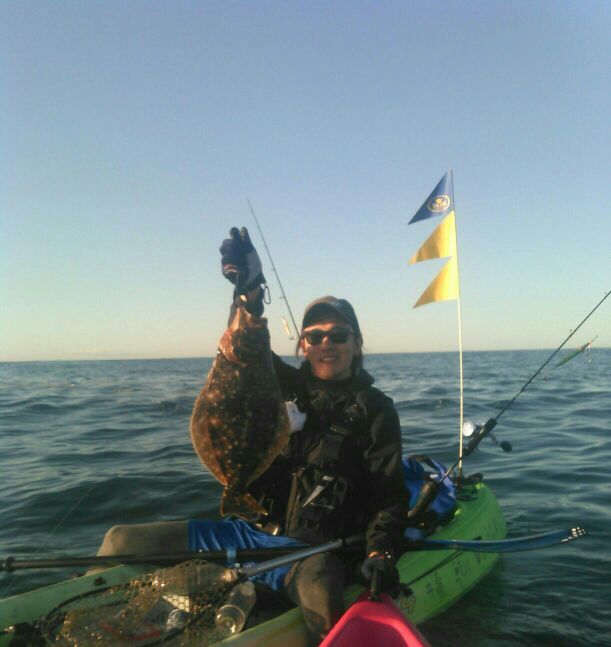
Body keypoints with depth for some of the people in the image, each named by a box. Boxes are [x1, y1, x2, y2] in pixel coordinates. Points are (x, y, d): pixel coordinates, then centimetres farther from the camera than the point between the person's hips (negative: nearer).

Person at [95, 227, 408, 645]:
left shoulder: (375, 410, -1)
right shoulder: (290, 387, 9)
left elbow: (390, 495, -5)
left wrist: (381, 553, -22)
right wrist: (249, 289, -21)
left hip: (314, 551, -4)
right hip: (254, 530, 5)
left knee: (320, 592, -43)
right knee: (122, 542, -1)